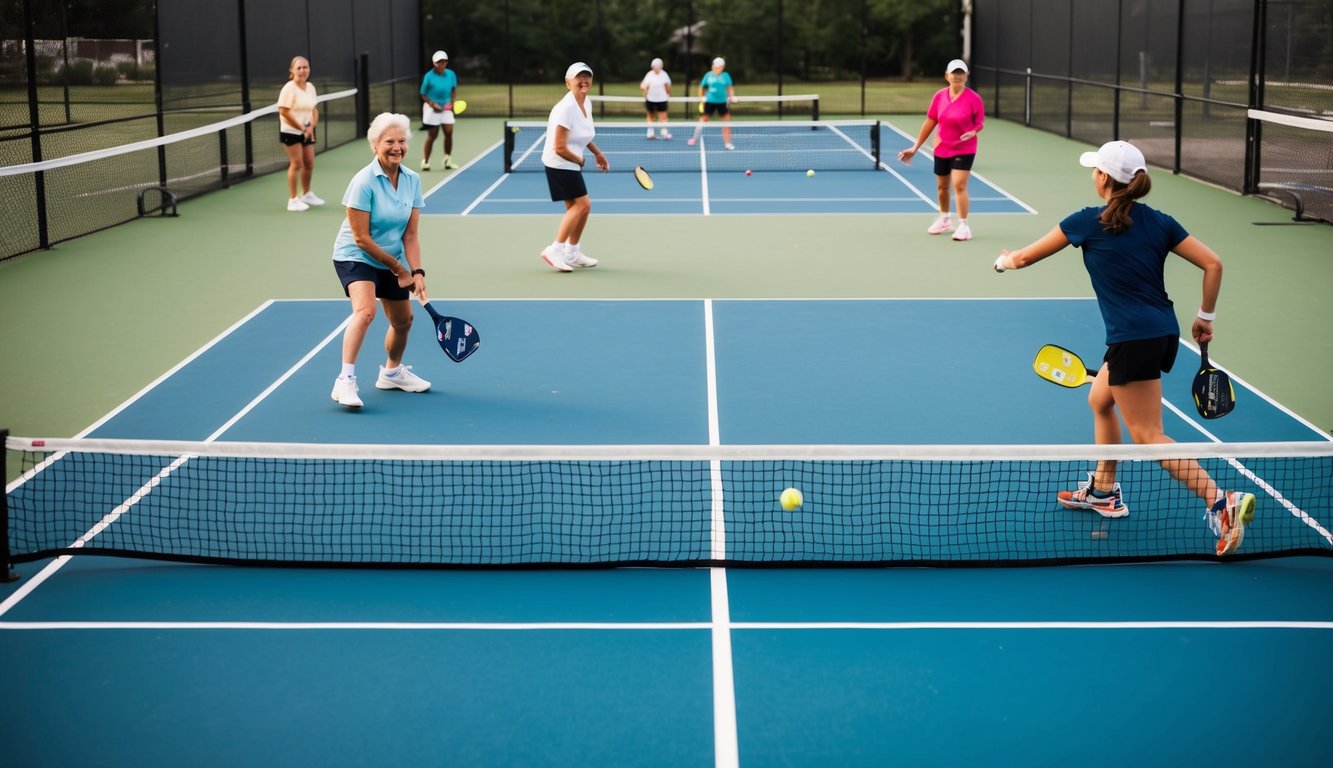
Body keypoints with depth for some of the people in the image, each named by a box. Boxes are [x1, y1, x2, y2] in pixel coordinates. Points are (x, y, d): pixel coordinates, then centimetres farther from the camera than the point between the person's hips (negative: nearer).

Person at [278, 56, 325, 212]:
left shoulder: (310, 87, 7)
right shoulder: (289, 88, -14)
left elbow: (314, 110, 12)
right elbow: (284, 111, -18)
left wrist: (311, 127, -5)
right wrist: (301, 127, -14)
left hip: (306, 131, 7)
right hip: (291, 131, -7)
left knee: (309, 163, 11)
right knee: (296, 164, -8)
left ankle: (307, 194, 29)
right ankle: (293, 200, -1)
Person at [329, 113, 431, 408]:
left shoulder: (412, 180, -5)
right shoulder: (364, 182, -22)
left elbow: (410, 234, -4)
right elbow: (362, 239, -21)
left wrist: (416, 272, -16)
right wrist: (399, 268, -15)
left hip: (391, 261, 7)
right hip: (355, 257, -7)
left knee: (403, 320, 15)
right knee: (365, 311, -30)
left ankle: (392, 372, 42)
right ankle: (346, 380, -29)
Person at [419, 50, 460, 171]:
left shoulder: (450, 74, -2)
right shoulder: (429, 76, -12)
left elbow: (453, 89, 12)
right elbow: (423, 94, -6)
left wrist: (452, 102, -3)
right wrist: (433, 104, -18)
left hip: (446, 107, 4)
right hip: (432, 108, -4)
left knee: (449, 132, -3)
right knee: (432, 135, -1)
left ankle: (448, 160, 9)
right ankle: (425, 161, 9)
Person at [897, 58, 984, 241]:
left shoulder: (973, 98, -13)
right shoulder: (939, 96, -2)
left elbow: (980, 122, -4)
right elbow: (930, 123, 4)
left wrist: (974, 132, -26)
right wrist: (915, 147, 5)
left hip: (964, 149, -4)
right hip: (942, 149, 4)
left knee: (959, 185, -16)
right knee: (941, 186, 16)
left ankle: (963, 225, -8)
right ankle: (944, 220, 38)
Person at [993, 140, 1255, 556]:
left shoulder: (1087, 222, -6)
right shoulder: (1158, 222, 7)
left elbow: (1025, 257, 5)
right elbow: (1213, 264, 3)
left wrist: (1005, 261, 28)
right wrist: (1205, 317, 14)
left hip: (1133, 341, -8)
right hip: (1164, 333, 8)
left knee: (1149, 437, -3)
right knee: (1099, 400, 28)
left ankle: (1222, 502, -16)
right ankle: (1103, 491, 39)